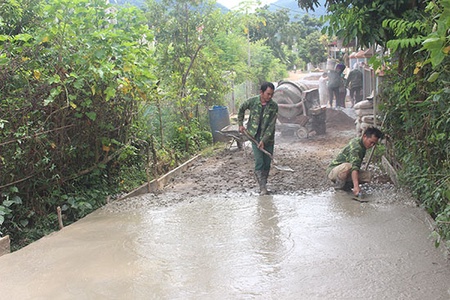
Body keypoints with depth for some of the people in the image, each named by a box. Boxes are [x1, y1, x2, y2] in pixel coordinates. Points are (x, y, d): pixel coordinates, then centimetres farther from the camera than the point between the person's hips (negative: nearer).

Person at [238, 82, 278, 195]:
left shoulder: (274, 106, -9)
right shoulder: (252, 101, -8)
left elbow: (271, 125, -12)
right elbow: (241, 109, 13)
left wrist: (264, 140, -18)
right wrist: (240, 124, 9)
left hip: (268, 139, 1)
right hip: (255, 137, -1)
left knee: (267, 164, 4)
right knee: (259, 162, -11)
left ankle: (263, 186, 18)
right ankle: (263, 187, -12)